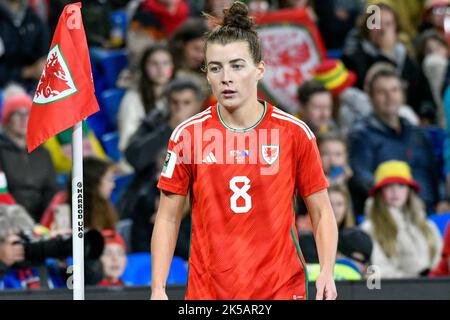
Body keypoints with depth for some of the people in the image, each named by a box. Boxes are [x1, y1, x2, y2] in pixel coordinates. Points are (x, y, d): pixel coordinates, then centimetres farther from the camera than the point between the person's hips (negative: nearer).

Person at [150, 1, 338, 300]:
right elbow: (168, 219, 5)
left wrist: (327, 272, -10)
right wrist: (158, 289, -4)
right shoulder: (187, 135, 0)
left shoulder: (295, 133, -1)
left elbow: (322, 212, 6)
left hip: (282, 288, 0)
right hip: (207, 291, 1)